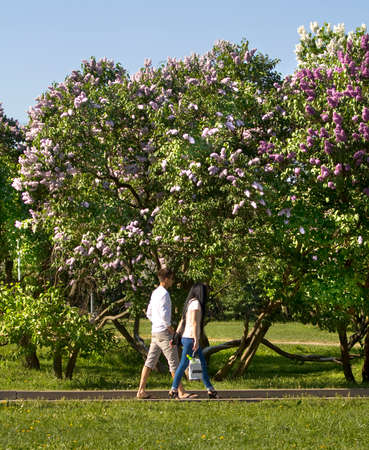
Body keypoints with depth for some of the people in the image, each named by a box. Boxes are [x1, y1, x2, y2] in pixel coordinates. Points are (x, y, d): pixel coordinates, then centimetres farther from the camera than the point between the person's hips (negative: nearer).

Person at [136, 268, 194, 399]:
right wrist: (170, 327, -12)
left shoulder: (155, 293, 16)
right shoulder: (164, 294, -15)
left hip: (155, 332, 9)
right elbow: (164, 314, -24)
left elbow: (149, 313, 22)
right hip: (163, 332, -9)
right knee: (173, 361, -5)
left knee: (150, 361, 7)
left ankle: (141, 391, 5)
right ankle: (181, 392, -3)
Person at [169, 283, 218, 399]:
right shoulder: (196, 303, -13)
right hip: (190, 338, -10)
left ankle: (210, 389, 10)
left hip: (187, 338, 10)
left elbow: (182, 321, 15)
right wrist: (196, 340, -20)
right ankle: (174, 390, 2)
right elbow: (194, 323, -19)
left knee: (202, 364, 9)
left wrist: (176, 335, 14)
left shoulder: (190, 303, 15)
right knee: (183, 364, -3)